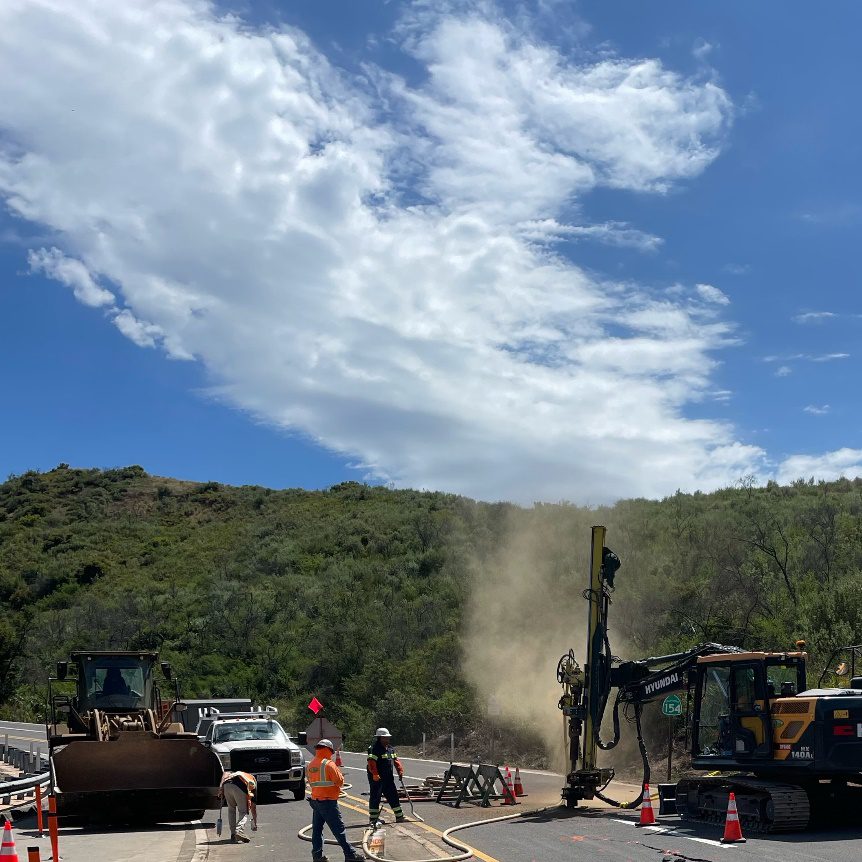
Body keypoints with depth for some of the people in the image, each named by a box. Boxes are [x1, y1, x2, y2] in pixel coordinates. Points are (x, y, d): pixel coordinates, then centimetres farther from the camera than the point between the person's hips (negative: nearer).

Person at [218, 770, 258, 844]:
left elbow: (225, 774, 21)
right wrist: (255, 823, 43)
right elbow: (253, 806, 34)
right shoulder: (253, 782, 32)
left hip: (226, 785, 3)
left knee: (231, 810, 22)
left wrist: (221, 790, 14)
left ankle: (233, 835, 17)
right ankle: (239, 831, -15)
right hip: (239, 787, -3)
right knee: (243, 812, 9)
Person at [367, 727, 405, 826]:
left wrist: (400, 770, 5)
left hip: (388, 778, 8)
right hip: (377, 778, -8)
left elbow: (395, 760, 19)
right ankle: (373, 818, 6)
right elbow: (371, 762, -23)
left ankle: (399, 817, 20)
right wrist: (375, 774, -32)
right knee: (375, 797, -2)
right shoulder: (374, 749, -14)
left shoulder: (390, 749, 14)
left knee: (393, 796, 12)